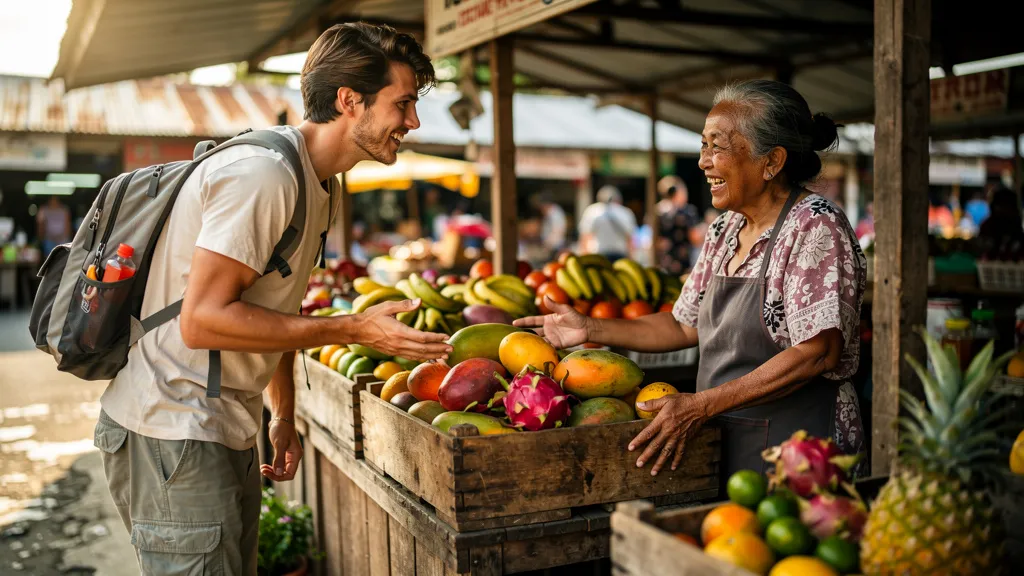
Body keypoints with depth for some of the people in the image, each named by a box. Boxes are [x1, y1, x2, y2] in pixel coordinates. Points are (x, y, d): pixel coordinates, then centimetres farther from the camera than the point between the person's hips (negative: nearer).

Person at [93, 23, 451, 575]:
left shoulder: (321, 186, 11)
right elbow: (203, 320, -25)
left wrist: (283, 416, 16)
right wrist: (355, 329, -24)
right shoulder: (260, 173, -21)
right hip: (171, 433, -10)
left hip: (227, 432, 10)